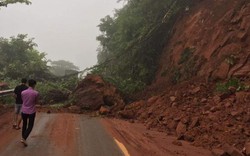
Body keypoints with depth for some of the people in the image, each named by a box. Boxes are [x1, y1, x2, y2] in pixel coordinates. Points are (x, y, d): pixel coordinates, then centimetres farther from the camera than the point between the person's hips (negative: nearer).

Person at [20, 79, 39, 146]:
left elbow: (23, 100, 11)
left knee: (24, 124, 22)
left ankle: (23, 137, 32)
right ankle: (24, 139, -9)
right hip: (31, 112, -3)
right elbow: (36, 102, -2)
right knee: (30, 126, 7)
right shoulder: (36, 93, -13)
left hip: (24, 111, 4)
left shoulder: (23, 92, -3)